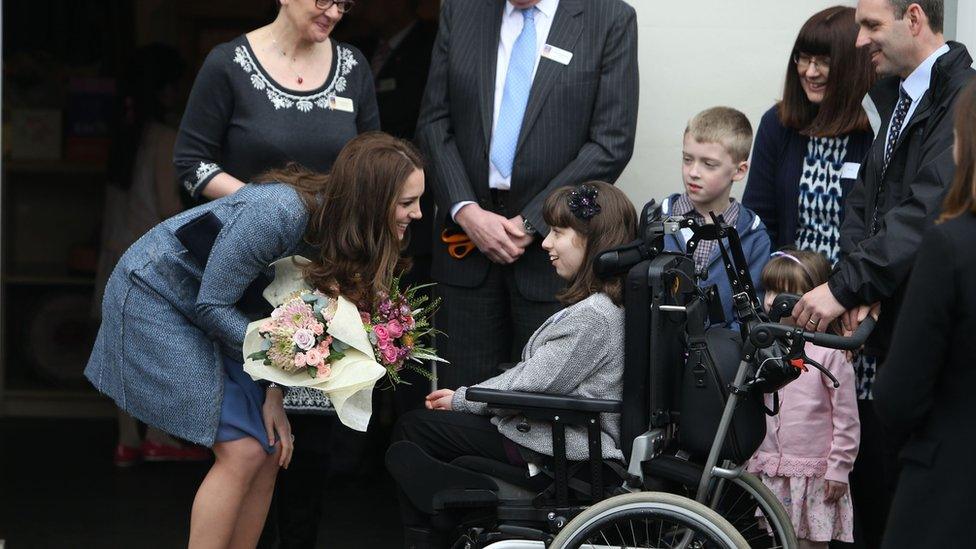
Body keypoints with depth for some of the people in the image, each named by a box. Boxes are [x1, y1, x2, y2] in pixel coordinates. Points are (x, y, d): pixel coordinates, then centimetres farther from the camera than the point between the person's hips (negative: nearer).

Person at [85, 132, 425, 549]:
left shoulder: (335, 226, -9)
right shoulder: (280, 213, -33)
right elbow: (211, 307, -25)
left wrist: (275, 394, -10)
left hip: (205, 305, 8)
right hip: (152, 297, -8)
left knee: (270, 450, 2)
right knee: (242, 452, -13)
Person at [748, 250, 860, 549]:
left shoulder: (830, 354, -12)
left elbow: (846, 418, -10)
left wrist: (839, 469, -10)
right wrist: (754, 460, 14)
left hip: (815, 473, -6)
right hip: (773, 471, 6)